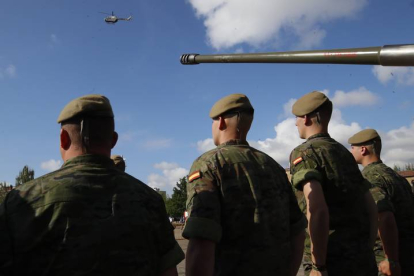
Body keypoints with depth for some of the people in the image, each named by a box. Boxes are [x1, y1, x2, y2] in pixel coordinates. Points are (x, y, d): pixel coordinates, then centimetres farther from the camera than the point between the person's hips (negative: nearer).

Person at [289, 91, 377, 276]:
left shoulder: (303, 152, -9)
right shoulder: (345, 154, 15)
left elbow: (317, 210, -24)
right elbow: (371, 208, 16)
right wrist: (366, 253, 19)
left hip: (330, 260, -7)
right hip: (361, 259, 8)